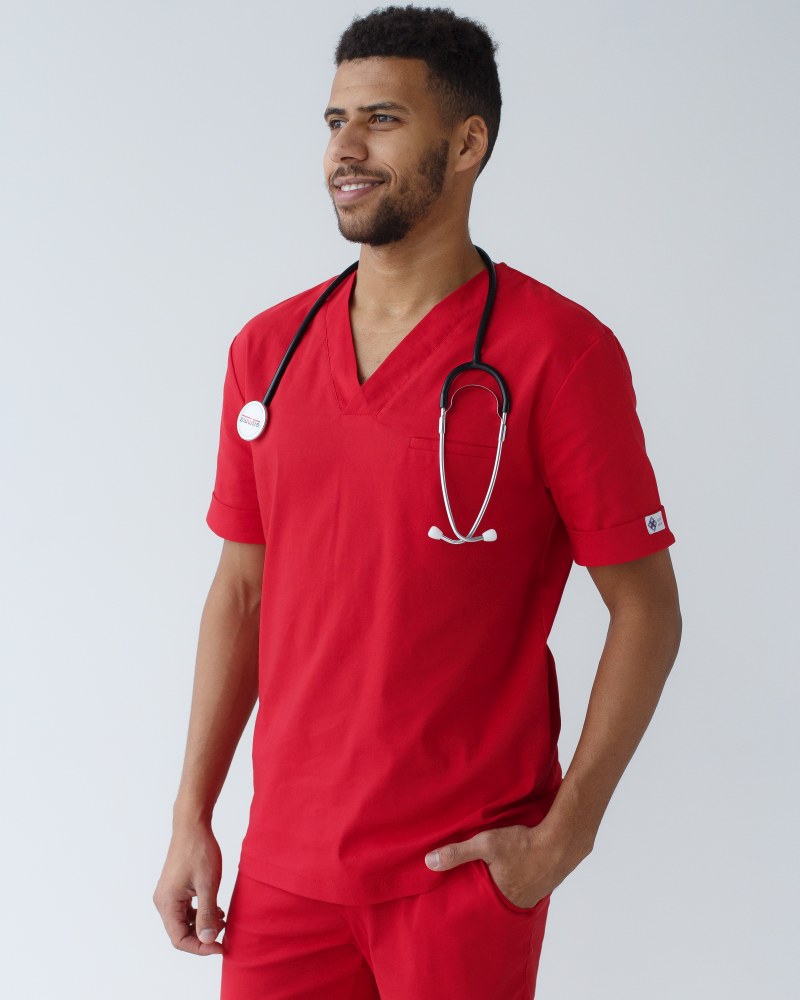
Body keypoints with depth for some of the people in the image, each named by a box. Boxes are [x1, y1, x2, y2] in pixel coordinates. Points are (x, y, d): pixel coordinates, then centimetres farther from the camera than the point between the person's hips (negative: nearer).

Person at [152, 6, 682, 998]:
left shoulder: (557, 350, -10)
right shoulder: (266, 349, 5)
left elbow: (646, 610, -7)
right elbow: (241, 590, 10)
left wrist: (564, 836, -12)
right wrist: (191, 820, 7)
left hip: (466, 873, -4)